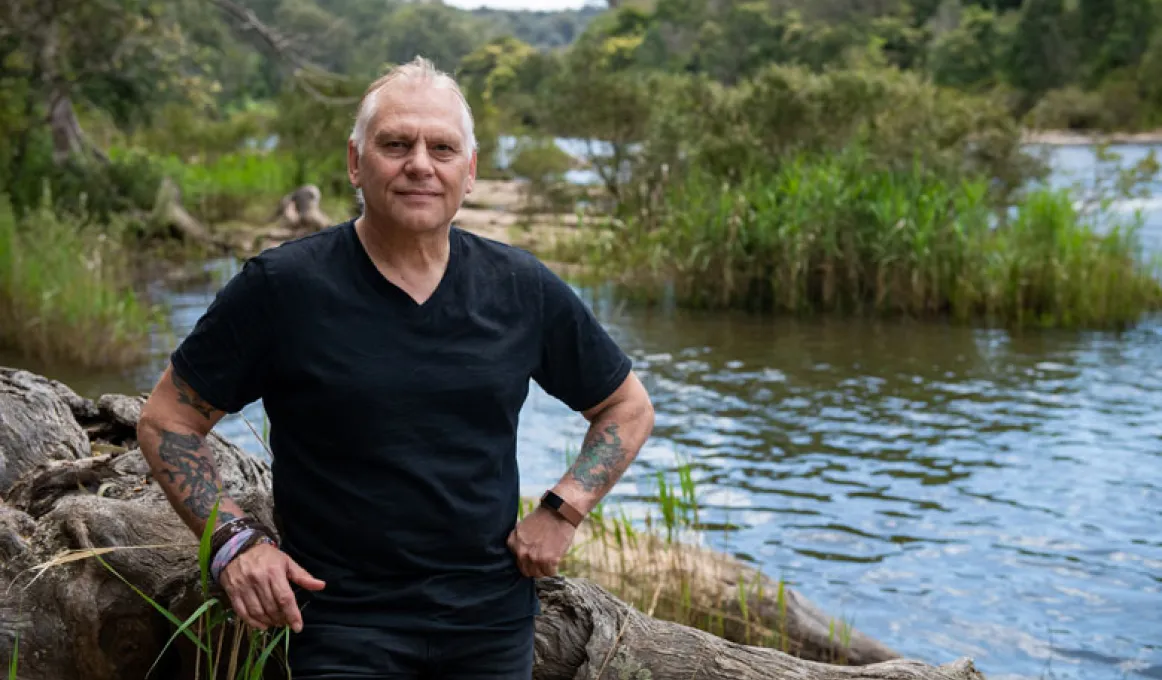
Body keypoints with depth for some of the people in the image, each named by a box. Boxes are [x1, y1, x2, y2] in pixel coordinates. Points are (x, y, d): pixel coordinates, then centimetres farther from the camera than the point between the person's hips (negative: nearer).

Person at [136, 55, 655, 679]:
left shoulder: (524, 292, 0)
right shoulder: (281, 287, -7)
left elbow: (628, 408, 13)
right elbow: (165, 421, 1)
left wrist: (562, 510, 0)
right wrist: (234, 539, -10)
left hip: (492, 623, 3)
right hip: (342, 623, -2)